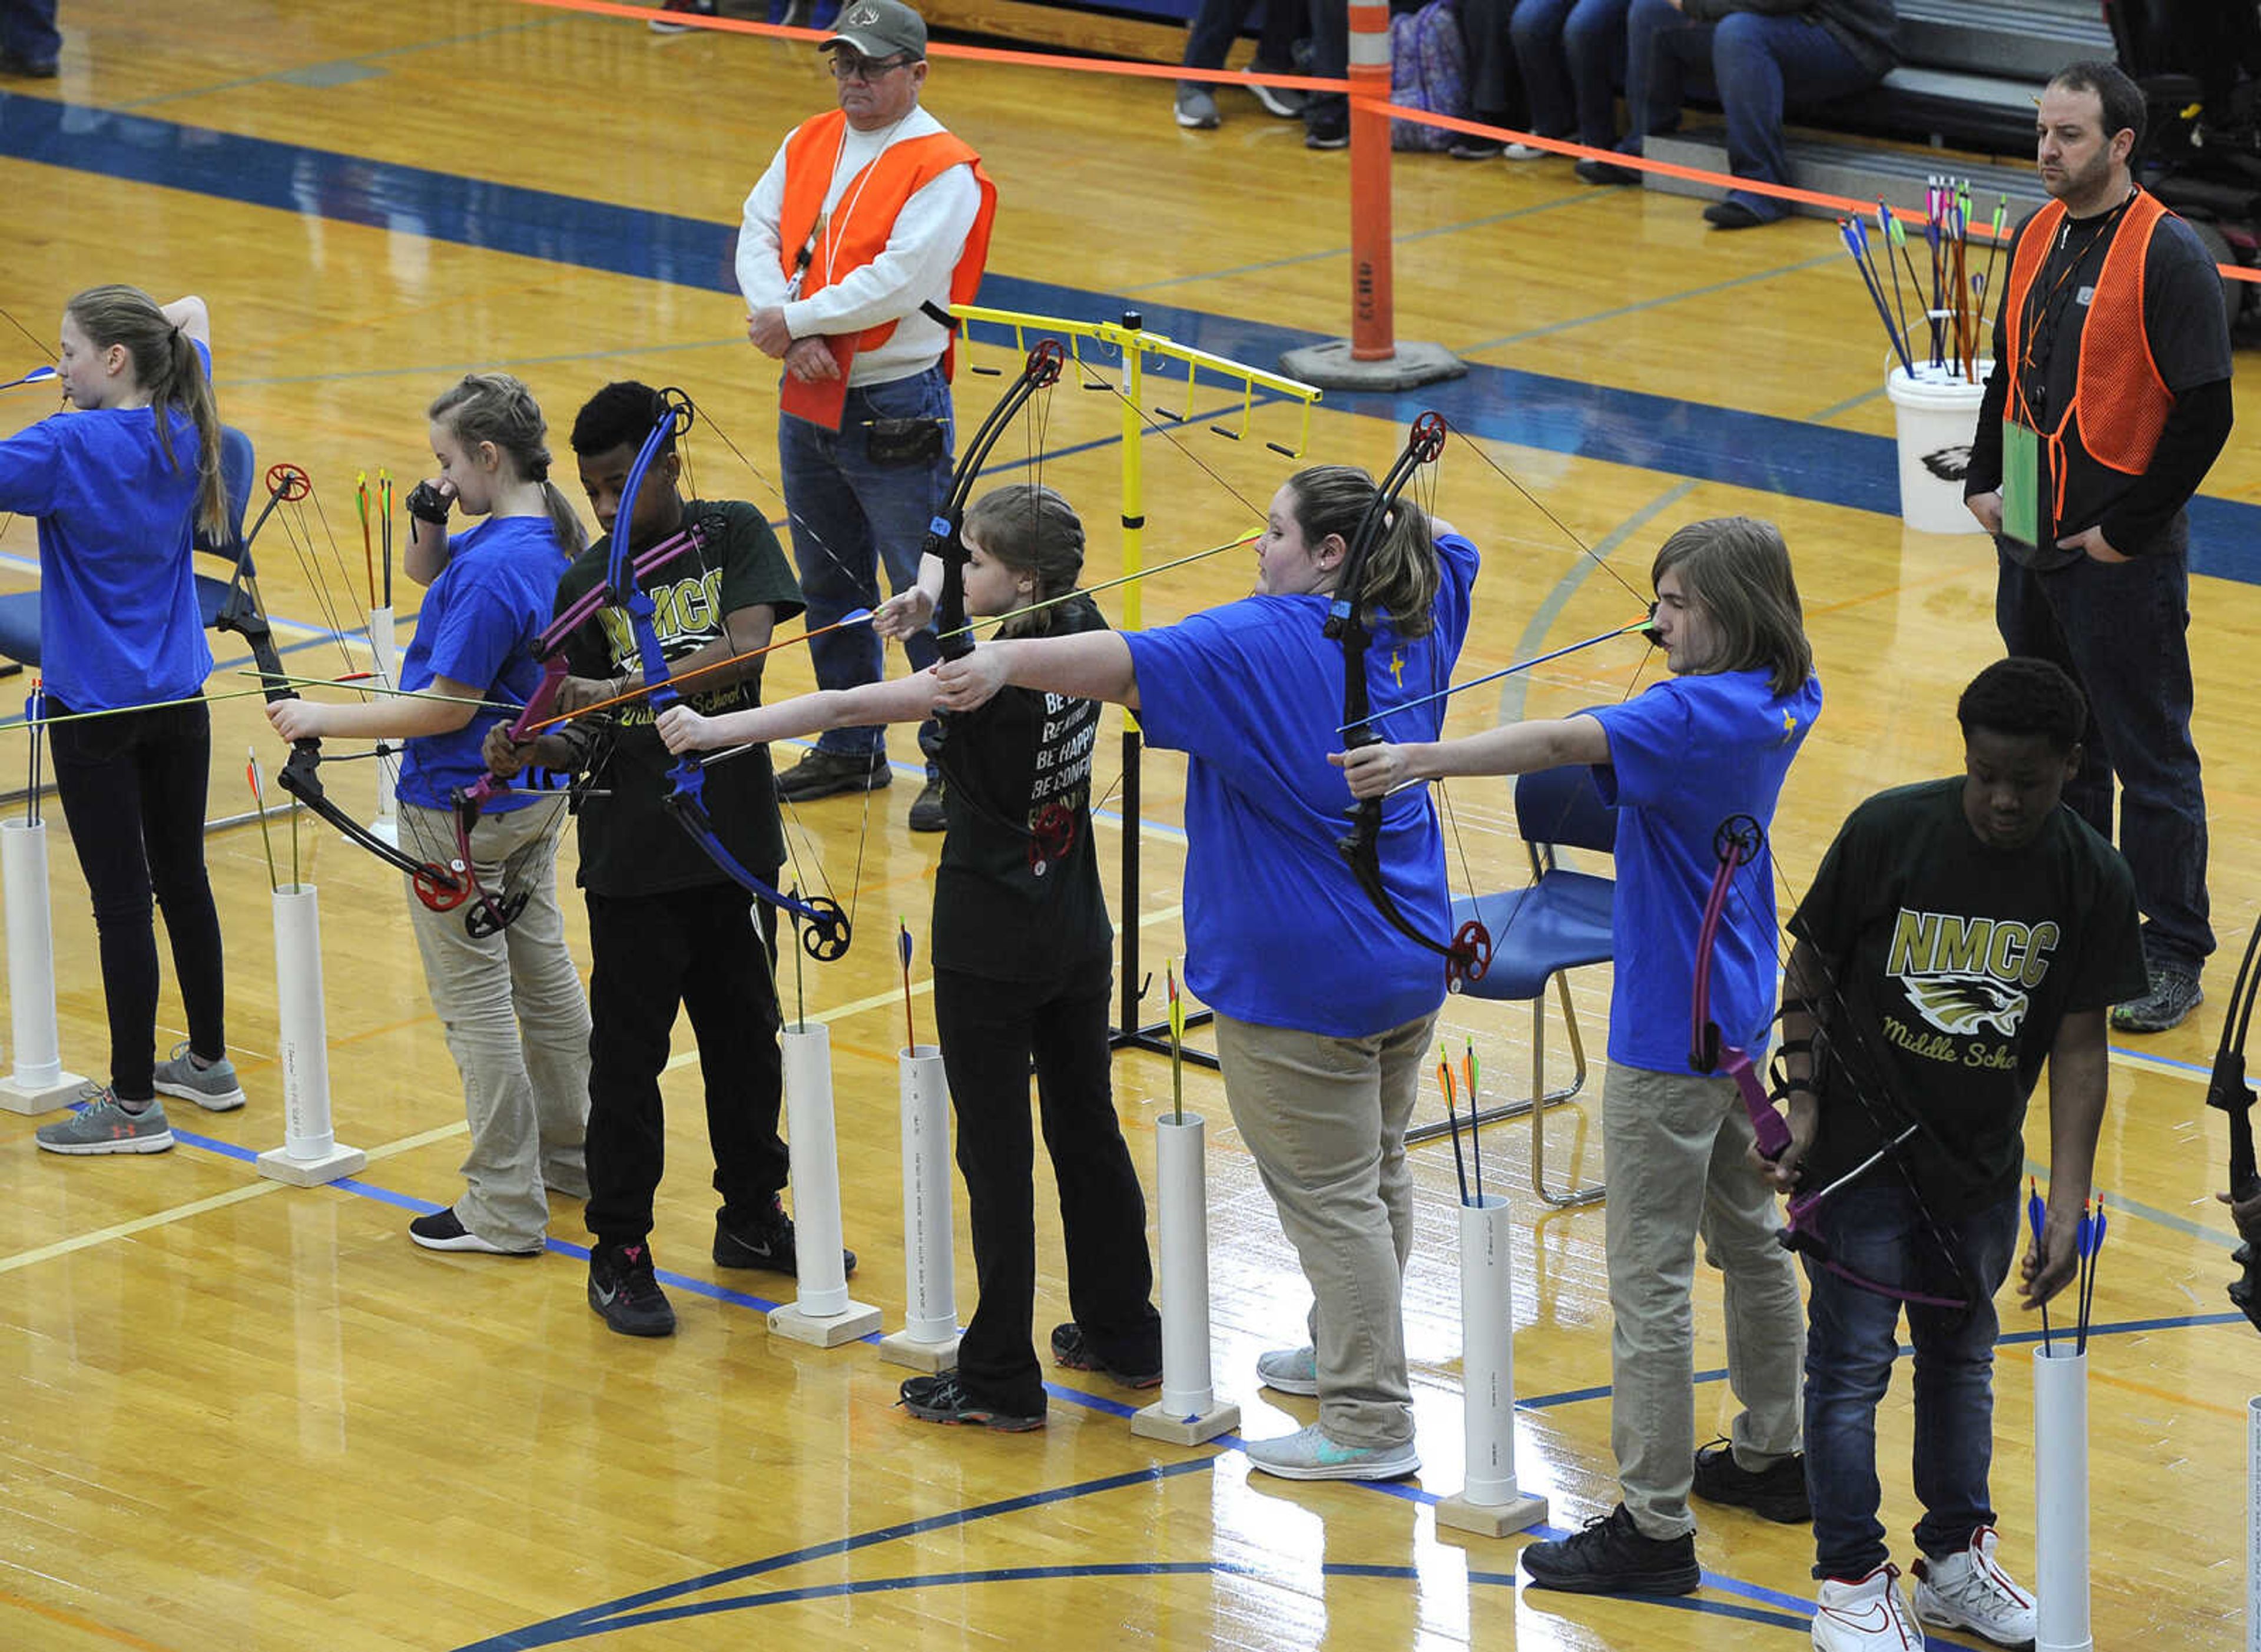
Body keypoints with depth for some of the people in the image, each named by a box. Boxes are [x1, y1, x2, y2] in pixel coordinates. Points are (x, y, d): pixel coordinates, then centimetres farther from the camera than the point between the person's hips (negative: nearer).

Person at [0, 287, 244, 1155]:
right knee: (183, 879, 18)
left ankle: (134, 1102, 6)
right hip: (179, 699, 7)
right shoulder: (182, 430, 0)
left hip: (98, 708, -7)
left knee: (122, 899, -1)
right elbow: (191, 315, 17)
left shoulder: (70, 445, -20)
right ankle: (208, 1062, 30)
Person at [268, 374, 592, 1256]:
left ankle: (505, 1210, 5)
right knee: (542, 969, 21)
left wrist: (324, 719, -18)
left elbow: (446, 707, -25)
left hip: (463, 810, -10)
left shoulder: (494, 571, -28)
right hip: (535, 789, 10)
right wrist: (429, 527, -4)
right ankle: (570, 1156, 34)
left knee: (475, 1000, -1)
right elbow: (428, 572, 18)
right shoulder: (548, 535, 2)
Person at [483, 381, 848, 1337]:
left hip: (736, 836, 1)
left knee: (746, 1034, 14)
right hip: (633, 854, -1)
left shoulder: (734, 537, -4)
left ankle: (752, 1217, 32)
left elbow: (746, 646, -21)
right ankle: (618, 1253, 11)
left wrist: (623, 691, -29)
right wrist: (535, 750, -23)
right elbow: (590, 735, -1)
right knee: (628, 1052, 1)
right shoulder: (587, 584, -2)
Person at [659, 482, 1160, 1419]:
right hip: (1078, 937, 8)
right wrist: (930, 594, -6)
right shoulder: (1081, 632, -1)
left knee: (996, 1156, 0)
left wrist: (715, 731, -33)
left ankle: (1000, 1381, 6)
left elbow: (849, 708, -32)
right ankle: (1124, 1337, 31)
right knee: (1088, 1131, 19)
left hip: (991, 949, -8)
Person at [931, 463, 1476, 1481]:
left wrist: (1008, 660, -43)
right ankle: (1347, 1356, 39)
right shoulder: (1415, 625, 5)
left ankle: (1371, 1423, 1)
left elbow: (1133, 664, -35)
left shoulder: (1265, 643, -20)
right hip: (1407, 962, 9)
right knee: (1375, 1176, 22)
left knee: (1329, 1196, -2)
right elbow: (1449, 553, 28)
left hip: (1303, 983, -9)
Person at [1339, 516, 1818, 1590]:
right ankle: (1774, 1456, 37)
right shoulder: (1783, 703, 2)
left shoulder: (1693, 713, -25)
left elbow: (1563, 742, -41)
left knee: (1650, 1277, -5)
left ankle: (1655, 1527, -3)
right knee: (1747, 1235, 23)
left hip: (1672, 1034, -10)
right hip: (1742, 1016, 10)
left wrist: (1422, 761, -51)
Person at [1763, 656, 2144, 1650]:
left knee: (1961, 1357, 18)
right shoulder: (1889, 832, -17)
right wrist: (1803, 1103, -12)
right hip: (1861, 1150, -3)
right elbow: (1810, 970, -5)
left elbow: (2079, 1048, -7)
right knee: (1852, 1361, 1)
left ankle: (1956, 1562, 34)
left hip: (1981, 1167, 3)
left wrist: (2067, 1206, -11)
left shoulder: (2094, 883, -10)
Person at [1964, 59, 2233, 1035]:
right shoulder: (2038, 238, 7)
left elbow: (2205, 413, -16)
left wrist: (2128, 530, -14)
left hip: (2122, 561, -7)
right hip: (2029, 546, 7)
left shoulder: (2169, 258, -15)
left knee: (2150, 761, 1)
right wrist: (1986, 482, 9)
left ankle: (2174, 957, 10)